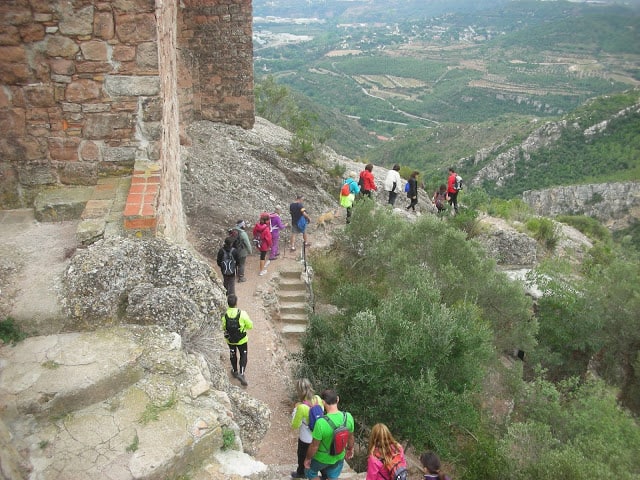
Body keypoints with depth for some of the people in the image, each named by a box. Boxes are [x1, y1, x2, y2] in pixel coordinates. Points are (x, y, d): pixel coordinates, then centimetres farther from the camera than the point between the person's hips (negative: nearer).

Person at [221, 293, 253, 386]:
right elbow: (250, 326, -16)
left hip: (230, 339, 2)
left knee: (233, 355, 26)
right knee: (243, 356, 16)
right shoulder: (242, 313, -26)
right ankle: (241, 373, 3)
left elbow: (222, 327, -9)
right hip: (242, 340, -2)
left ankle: (235, 371, 42)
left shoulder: (224, 315, -21)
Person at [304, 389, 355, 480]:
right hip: (339, 457, 4)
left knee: (310, 471, 27)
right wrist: (350, 449, 17)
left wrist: (308, 458, -5)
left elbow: (314, 446, -23)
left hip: (322, 458, -4)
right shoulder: (348, 417, -22)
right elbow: (350, 437, -3)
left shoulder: (321, 422, -37)